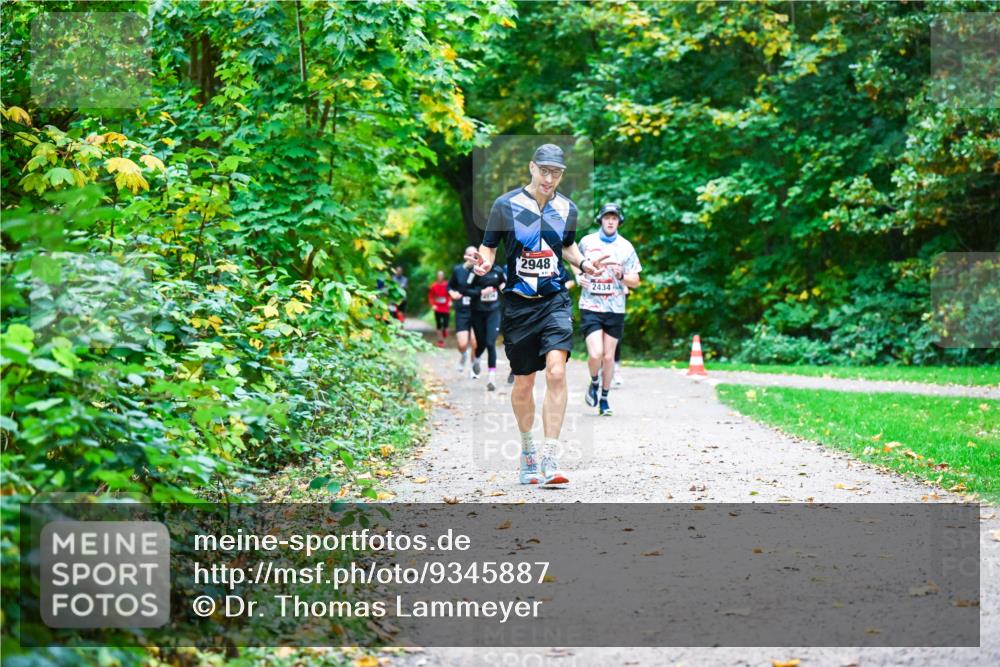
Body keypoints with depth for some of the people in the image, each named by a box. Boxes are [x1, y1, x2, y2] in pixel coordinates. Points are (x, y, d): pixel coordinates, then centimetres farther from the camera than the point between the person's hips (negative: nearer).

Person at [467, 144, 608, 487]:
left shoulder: (567, 208, 5)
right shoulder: (505, 205, -4)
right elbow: (488, 247, 2)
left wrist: (584, 263, 3)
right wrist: (483, 264, -20)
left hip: (555, 301, 1)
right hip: (518, 304, -1)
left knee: (556, 371, -18)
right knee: (523, 381, 8)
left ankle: (549, 460, -17)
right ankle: (527, 451, 32)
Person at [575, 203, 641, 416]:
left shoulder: (625, 247, 4)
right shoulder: (587, 242, 2)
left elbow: (635, 282, 6)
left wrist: (620, 275, -15)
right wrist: (579, 277, -2)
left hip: (615, 309, 1)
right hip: (590, 307, -1)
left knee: (609, 357, 5)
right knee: (595, 354, -15)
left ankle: (604, 398, 23)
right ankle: (594, 383, 16)